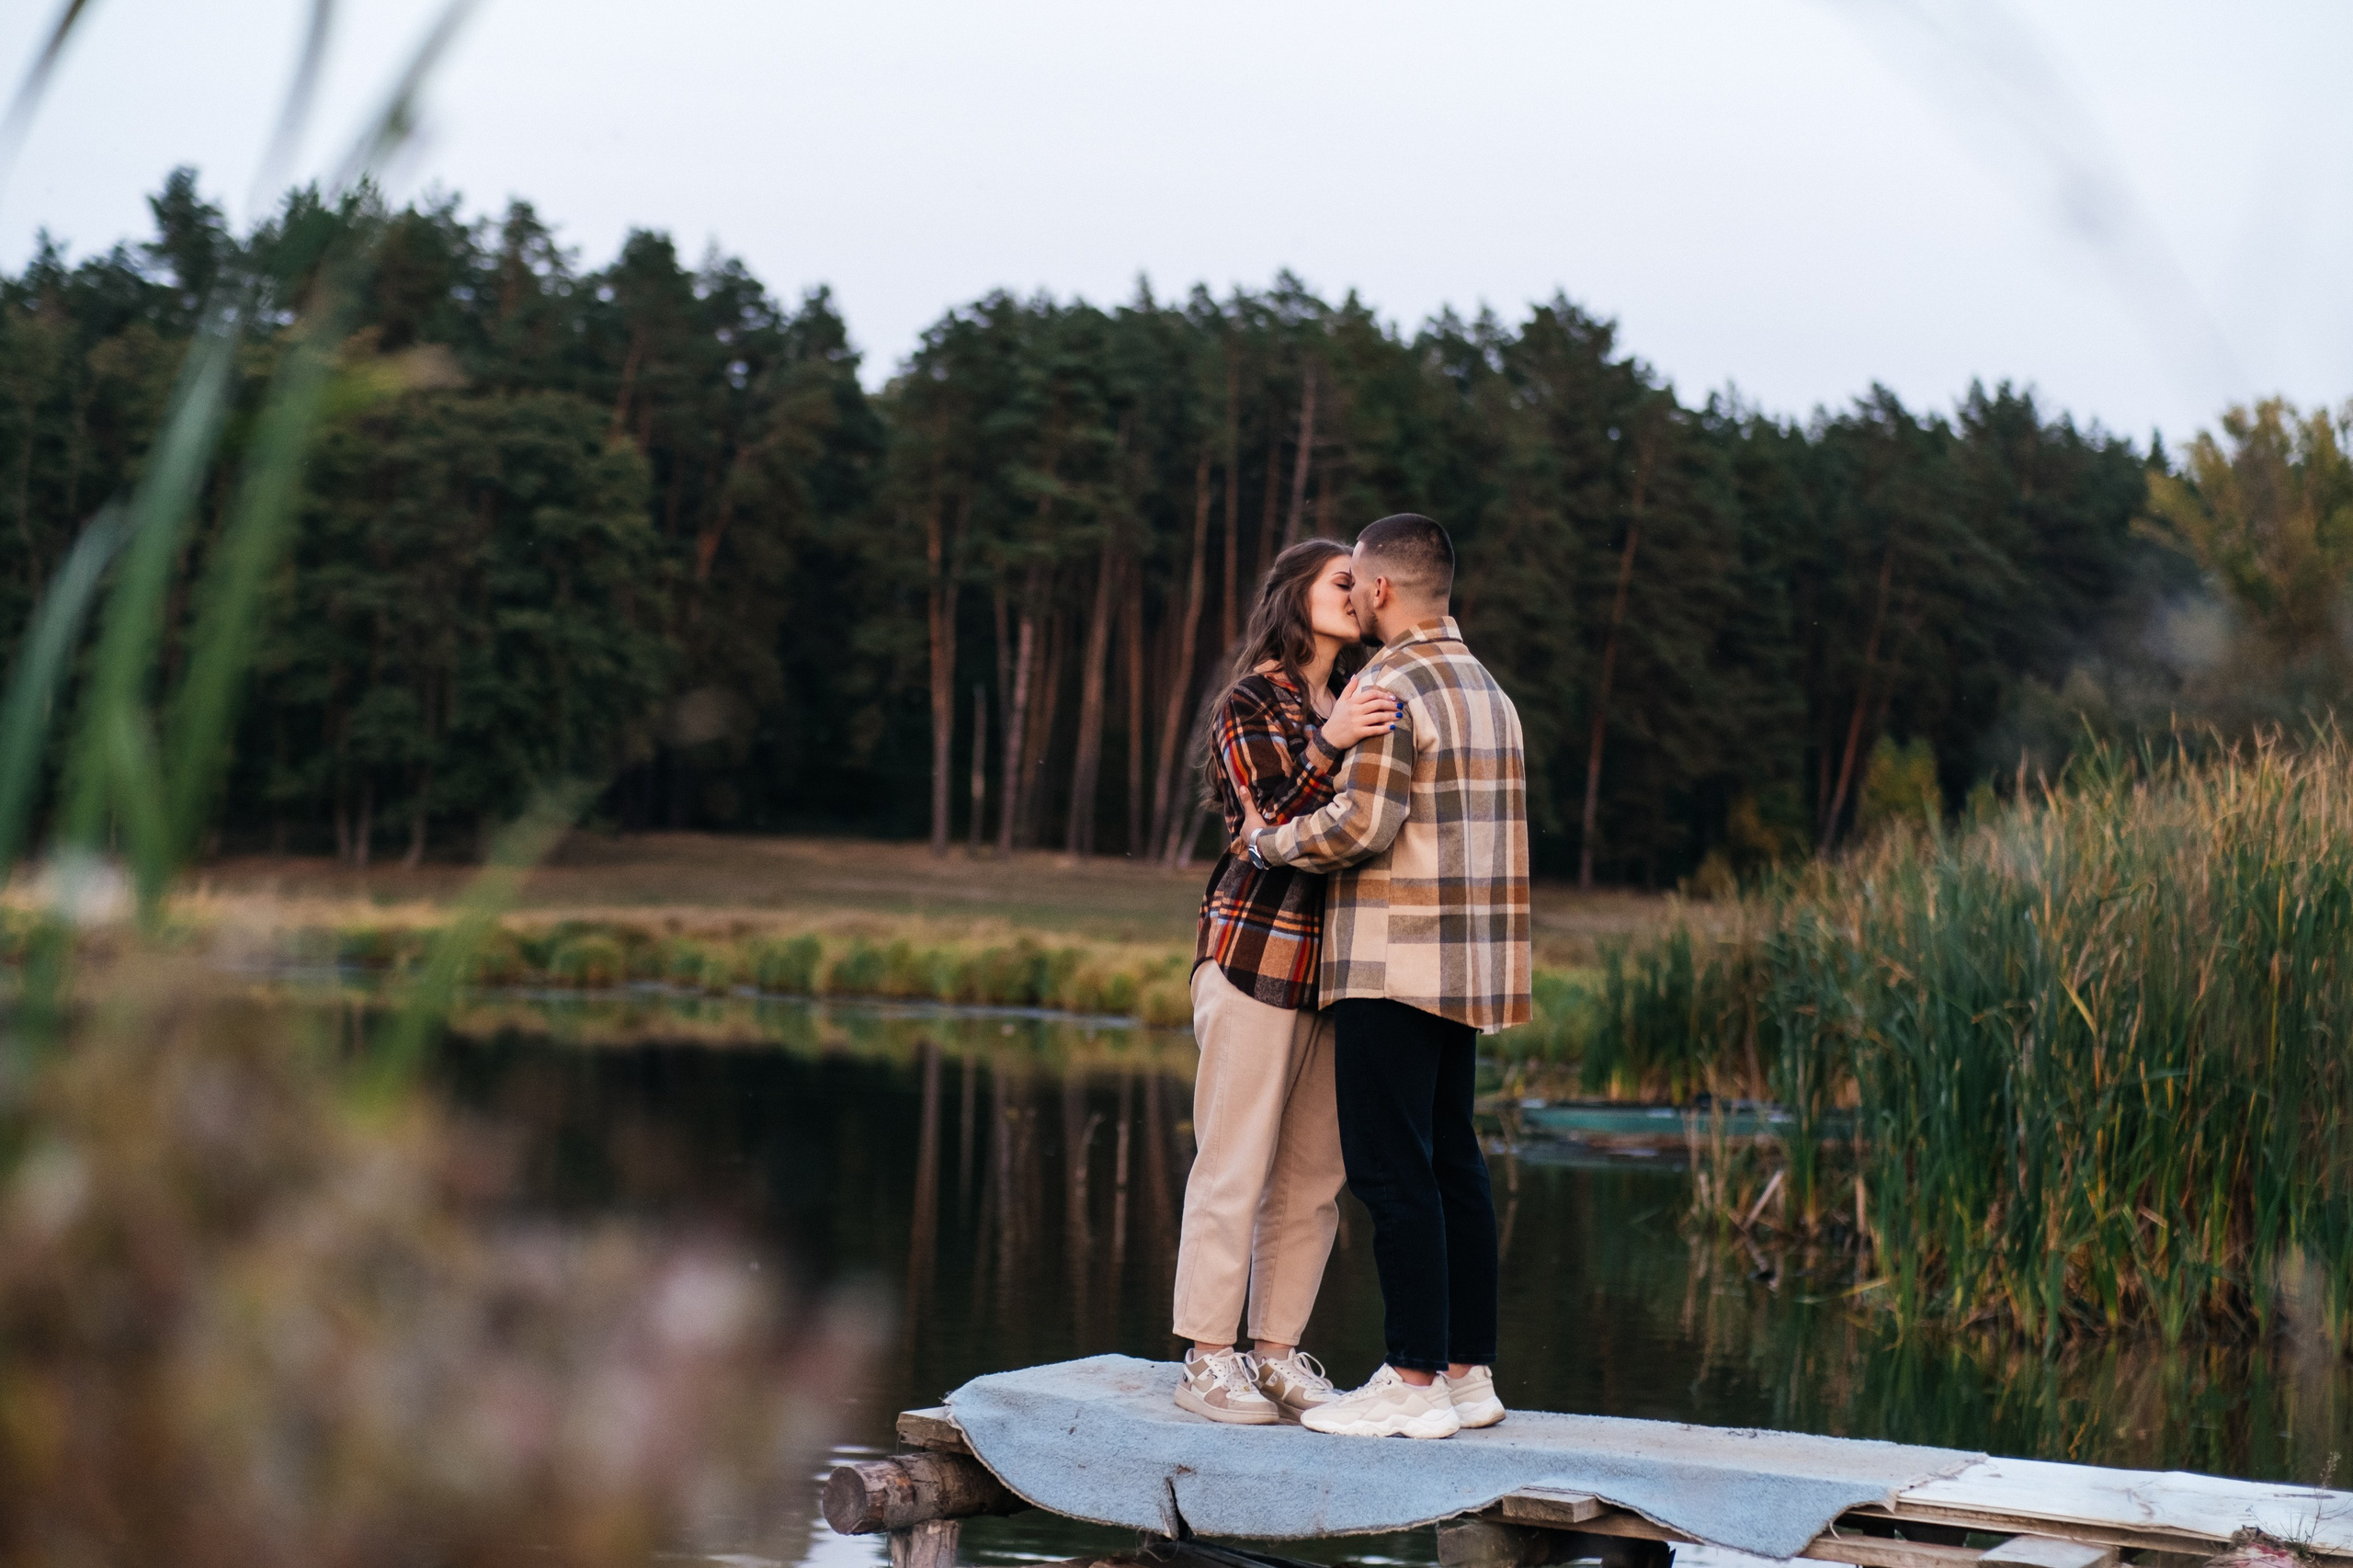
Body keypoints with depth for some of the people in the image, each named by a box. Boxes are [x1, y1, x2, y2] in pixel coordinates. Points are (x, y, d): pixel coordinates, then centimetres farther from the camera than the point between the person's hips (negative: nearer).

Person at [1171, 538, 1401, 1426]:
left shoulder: (1356, 707, 16)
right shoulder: (1252, 704, -3)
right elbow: (1273, 828, -15)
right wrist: (1328, 748, -28)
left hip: (1336, 964, 7)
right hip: (1257, 948, -7)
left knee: (1314, 1175, 7)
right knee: (1236, 1166, -4)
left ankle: (1277, 1352, 15)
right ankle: (1207, 1362, 2)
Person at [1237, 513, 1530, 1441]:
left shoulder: (1392, 686, -12)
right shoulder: (1486, 689, 18)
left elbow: (1362, 824, -19)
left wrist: (1268, 843, -3)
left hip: (1392, 964, -9)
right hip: (1462, 970, 9)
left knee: (1393, 1172, -7)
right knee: (1452, 1165, 11)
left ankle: (1414, 1383, -6)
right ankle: (1469, 1373, 13)